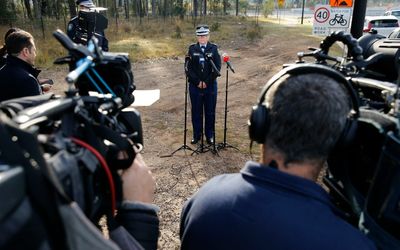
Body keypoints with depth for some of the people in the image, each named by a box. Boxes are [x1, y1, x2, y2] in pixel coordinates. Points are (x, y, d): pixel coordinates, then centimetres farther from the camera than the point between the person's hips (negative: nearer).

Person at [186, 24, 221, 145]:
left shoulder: (214, 48, 1)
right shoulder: (192, 48, 3)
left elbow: (217, 67, -5)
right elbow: (189, 68, -1)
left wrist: (207, 82, -11)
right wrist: (197, 82, -10)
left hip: (210, 85, 0)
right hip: (195, 85, 1)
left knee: (210, 111, 7)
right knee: (196, 111, 8)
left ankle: (209, 135, 22)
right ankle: (197, 135, 23)